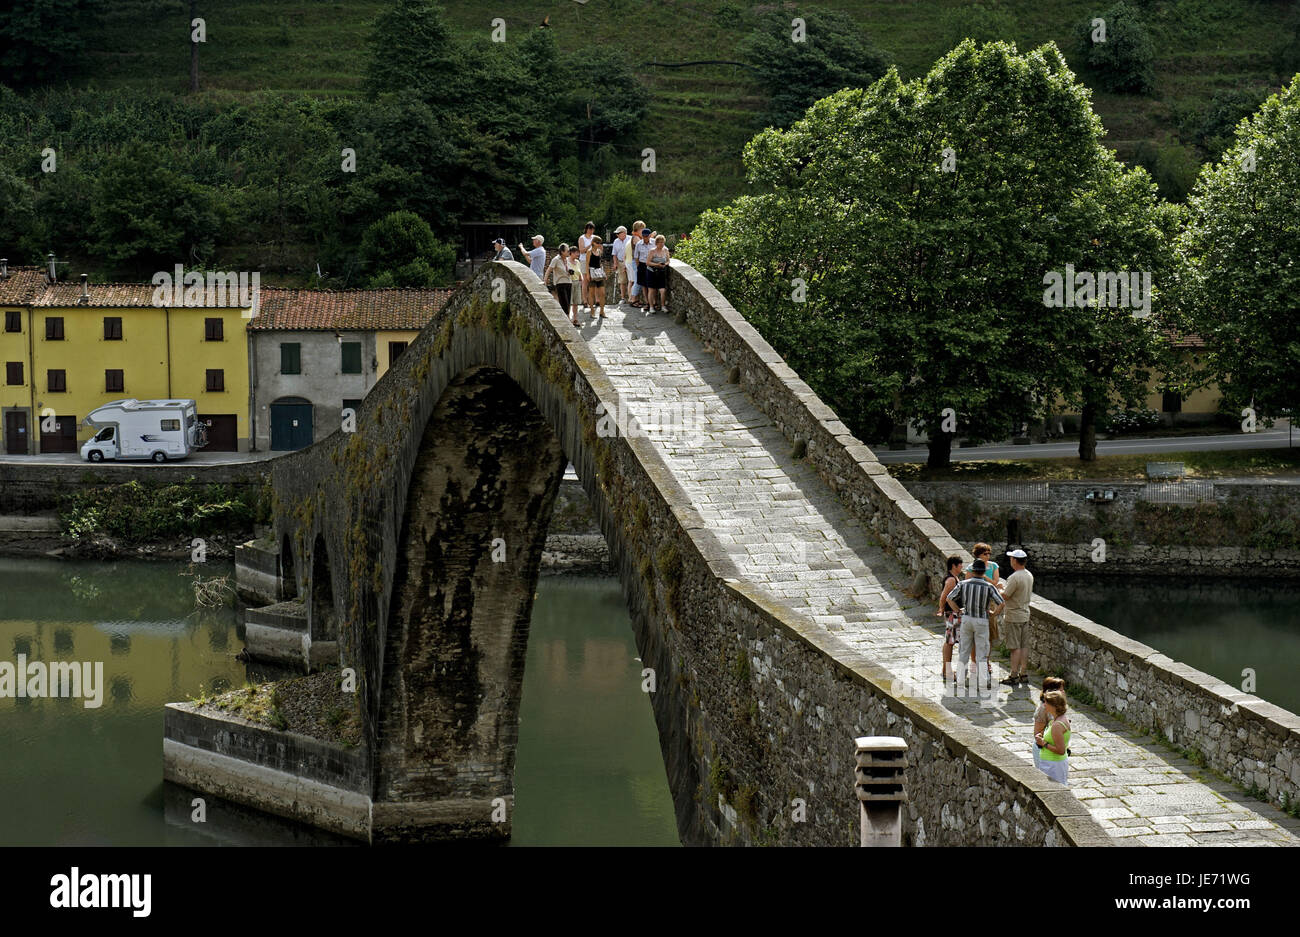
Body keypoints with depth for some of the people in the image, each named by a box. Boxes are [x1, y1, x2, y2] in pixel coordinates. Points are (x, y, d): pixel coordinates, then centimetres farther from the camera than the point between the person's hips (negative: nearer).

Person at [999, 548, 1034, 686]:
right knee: (1024, 646, 11)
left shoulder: (1015, 577, -22)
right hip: (1025, 614, 8)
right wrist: (1005, 588, 20)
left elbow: (1004, 597, -19)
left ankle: (1014, 676, -1)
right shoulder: (1029, 575, 7)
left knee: (1015, 647, -4)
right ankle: (1023, 674, 16)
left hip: (1013, 617, -8)